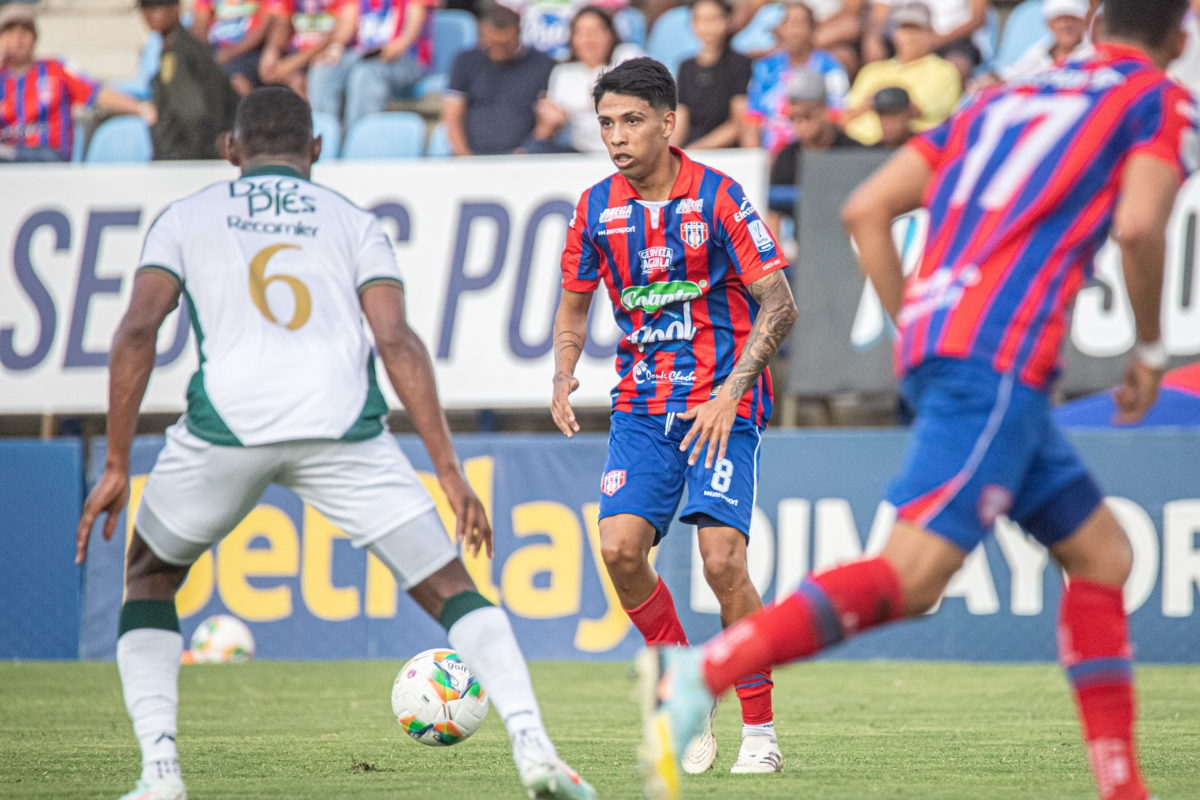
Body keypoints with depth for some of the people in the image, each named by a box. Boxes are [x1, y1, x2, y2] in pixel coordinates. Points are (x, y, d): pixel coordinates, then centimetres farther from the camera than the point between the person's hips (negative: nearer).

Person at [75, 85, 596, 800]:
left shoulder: (185, 218, 19)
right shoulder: (353, 222, 19)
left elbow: (138, 332, 5)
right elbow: (397, 343, 5)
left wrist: (117, 466, 8)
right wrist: (450, 470, 3)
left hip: (225, 425, 0)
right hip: (344, 430, 0)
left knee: (149, 580, 24)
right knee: (451, 589, 7)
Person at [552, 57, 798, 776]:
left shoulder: (717, 197, -9)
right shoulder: (597, 208, 4)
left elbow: (779, 305, -10)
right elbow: (575, 305, 19)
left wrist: (730, 393, -19)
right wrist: (564, 377, 1)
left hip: (723, 404, -4)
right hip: (644, 404, 4)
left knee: (722, 559, -17)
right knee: (620, 546, -14)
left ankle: (760, 730, -2)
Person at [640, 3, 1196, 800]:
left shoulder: (1005, 98, 25)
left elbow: (867, 208, 17)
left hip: (938, 340, 8)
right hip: (999, 360, -8)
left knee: (1101, 553, 17)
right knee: (912, 574, -18)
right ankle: (699, 674, -32)